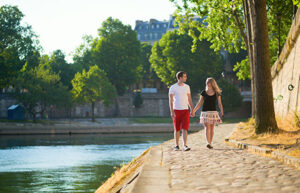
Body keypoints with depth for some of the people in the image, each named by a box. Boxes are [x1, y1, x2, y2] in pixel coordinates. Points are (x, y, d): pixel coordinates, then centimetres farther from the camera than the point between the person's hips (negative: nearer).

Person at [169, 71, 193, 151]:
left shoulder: (187, 87, 8)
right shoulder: (173, 87, -3)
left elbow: (189, 99, 14)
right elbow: (170, 100, -5)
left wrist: (192, 110, 9)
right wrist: (172, 112, -13)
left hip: (185, 110, 2)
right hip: (176, 110, -2)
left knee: (185, 128, -9)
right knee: (177, 129, 5)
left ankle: (185, 146, -12)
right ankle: (177, 145, 16)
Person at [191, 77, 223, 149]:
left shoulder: (217, 93, 4)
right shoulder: (203, 93, 4)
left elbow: (220, 103, 1)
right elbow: (199, 103, 7)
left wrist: (222, 112, -12)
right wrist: (194, 111, 2)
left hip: (213, 112, 1)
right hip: (205, 112, -1)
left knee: (211, 128, 4)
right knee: (207, 127, -11)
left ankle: (210, 143, 10)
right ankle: (208, 143, -21)